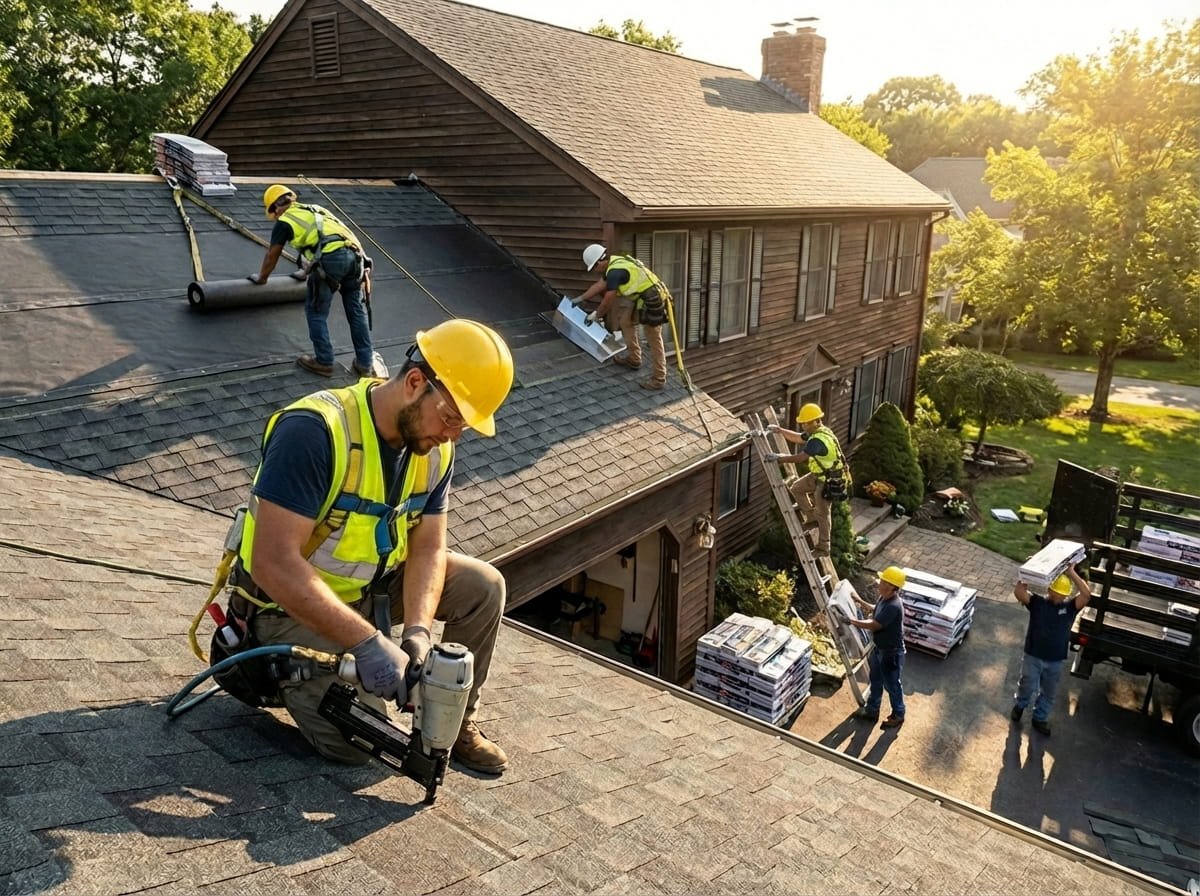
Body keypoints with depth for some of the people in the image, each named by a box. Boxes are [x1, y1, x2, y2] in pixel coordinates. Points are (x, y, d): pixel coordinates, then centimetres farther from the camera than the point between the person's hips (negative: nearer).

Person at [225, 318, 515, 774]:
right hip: (293, 603, -6)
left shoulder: (434, 447, -8)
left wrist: (417, 633, -25)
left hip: (373, 585, 6)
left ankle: (455, 720, 10)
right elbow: (273, 563, -34)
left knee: (484, 587, -9)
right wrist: (369, 643, -37)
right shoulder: (314, 430, -31)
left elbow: (428, 548, -6)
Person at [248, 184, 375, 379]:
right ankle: (365, 364, 18)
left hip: (330, 258, -6)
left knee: (316, 311, 9)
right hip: (354, 253, 6)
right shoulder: (315, 210, 35)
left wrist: (261, 278, 42)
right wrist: (309, 270, 65)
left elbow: (272, 256, 24)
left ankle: (324, 362, 13)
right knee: (356, 310, 14)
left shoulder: (284, 222, 15)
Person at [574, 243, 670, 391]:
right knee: (626, 321, 24)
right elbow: (599, 285, 24)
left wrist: (596, 315, 5)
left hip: (653, 303, -10)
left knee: (654, 341, -3)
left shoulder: (615, 272, -20)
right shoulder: (614, 264, 11)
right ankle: (633, 359, 33)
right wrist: (581, 299, 31)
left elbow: (608, 300, -11)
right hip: (644, 299, 10)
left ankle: (658, 379, 4)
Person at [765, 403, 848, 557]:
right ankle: (811, 516, 26)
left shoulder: (818, 440, -30)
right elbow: (797, 438, 16)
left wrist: (778, 458, -22)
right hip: (818, 475, 10)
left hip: (829, 480, -10)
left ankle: (823, 549, 12)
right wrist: (779, 430, 8)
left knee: (822, 514, 1)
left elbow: (799, 458, -31)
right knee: (796, 488, 16)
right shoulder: (817, 432, 2)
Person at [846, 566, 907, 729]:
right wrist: (861, 602, 13)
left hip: (891, 653, -9)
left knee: (892, 685, 13)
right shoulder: (884, 598, -5)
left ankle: (898, 715, 35)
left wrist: (851, 621, -24)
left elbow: (873, 625, -32)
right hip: (879, 649, 9)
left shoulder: (893, 606, -35)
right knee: (876, 681, 24)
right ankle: (872, 710, 42)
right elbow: (876, 611, 17)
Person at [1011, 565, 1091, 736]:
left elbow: (1086, 594, -20)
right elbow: (1018, 592, -25)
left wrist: (1072, 573, -21)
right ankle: (1019, 706, 43)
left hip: (1056, 661, 2)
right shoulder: (1037, 602, -9)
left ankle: (1040, 718, 39)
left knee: (1048, 693, 18)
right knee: (1027, 688, 12)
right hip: (1033, 657, -2)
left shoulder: (1069, 607, -5)